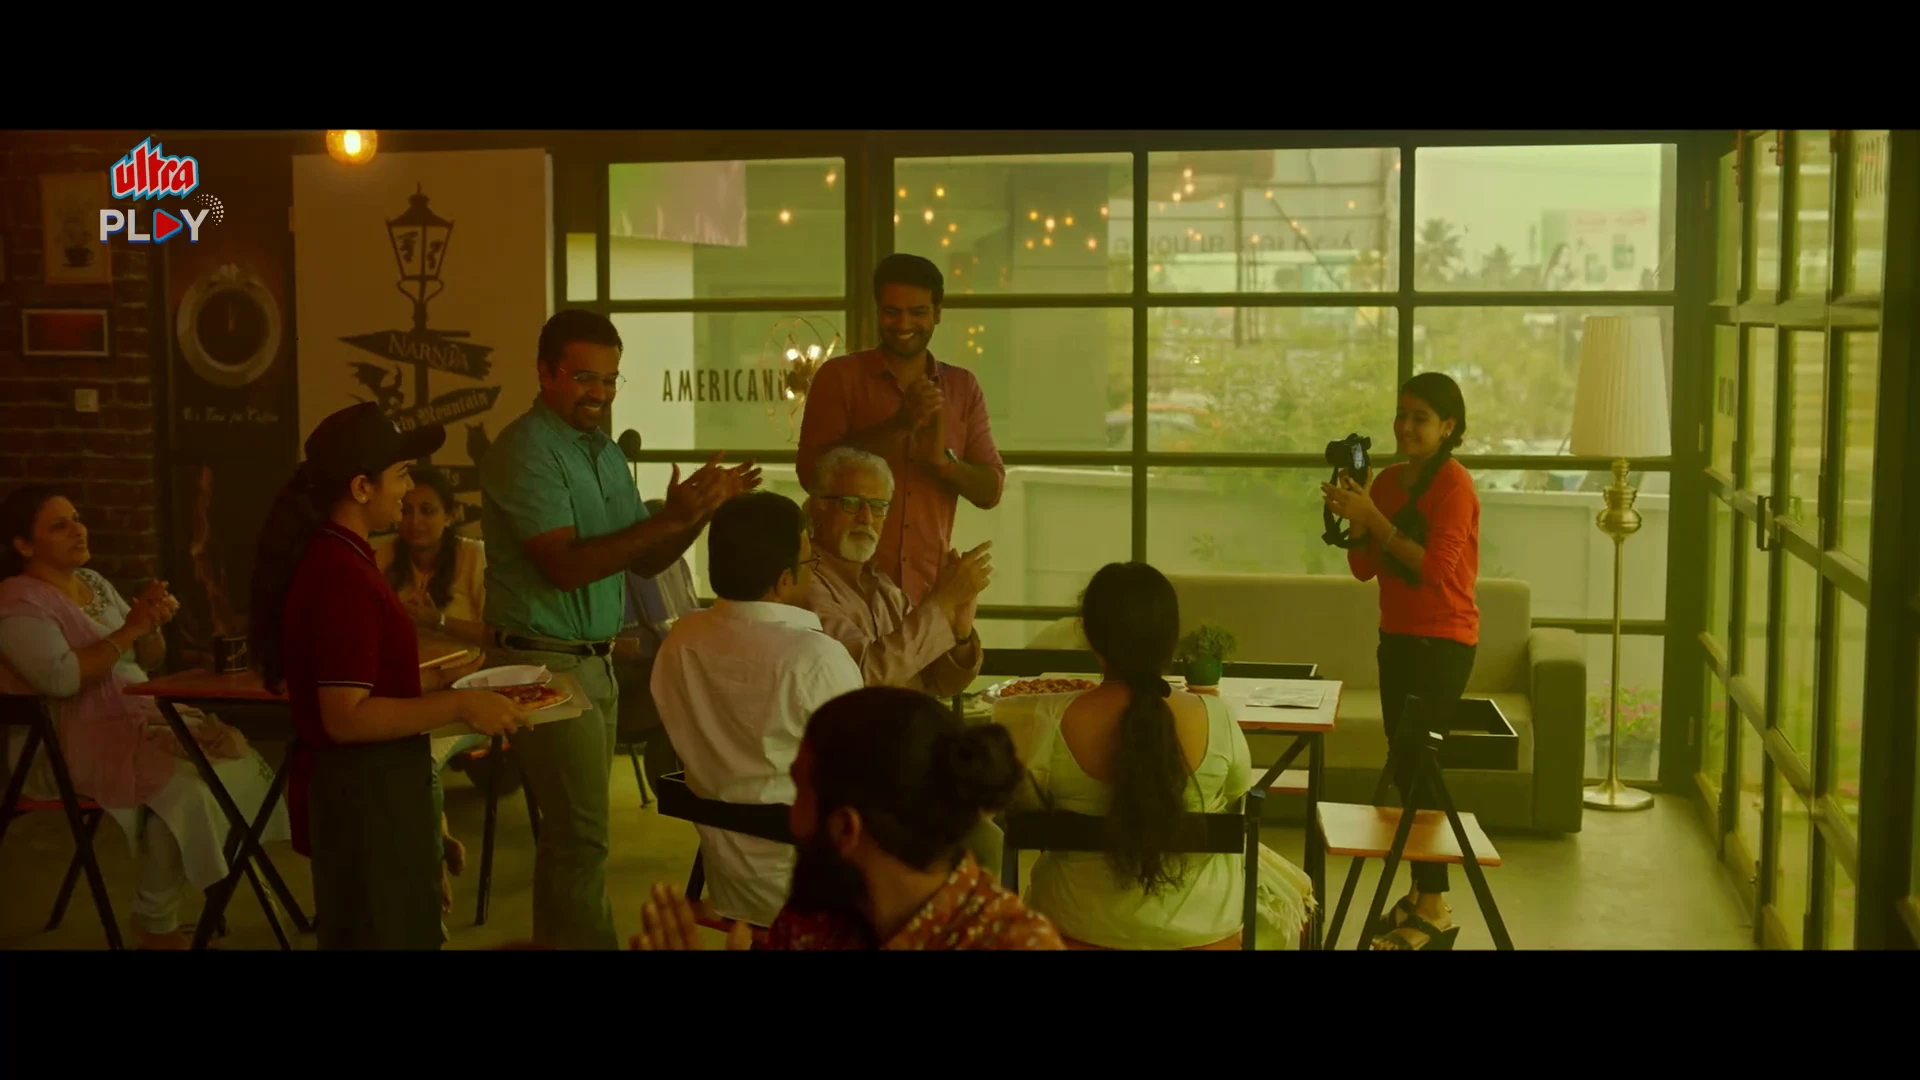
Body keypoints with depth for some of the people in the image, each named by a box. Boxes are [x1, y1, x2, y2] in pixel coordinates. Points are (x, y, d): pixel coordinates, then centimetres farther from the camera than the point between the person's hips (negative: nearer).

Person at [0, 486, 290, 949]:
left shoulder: (94, 583, 14)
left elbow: (149, 660, 16)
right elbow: (61, 677, -26)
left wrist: (152, 625, -6)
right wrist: (130, 628, -22)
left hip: (140, 718, 8)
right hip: (75, 742, -8)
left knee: (233, 756, -13)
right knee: (185, 782, -29)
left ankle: (216, 890, -2)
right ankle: (155, 923, -15)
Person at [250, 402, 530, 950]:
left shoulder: (330, 557, 10)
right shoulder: (342, 577, -23)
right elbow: (347, 716, -26)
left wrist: (437, 681, 13)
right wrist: (459, 705, -22)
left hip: (368, 785, 10)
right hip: (364, 793, -10)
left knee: (405, 929, 21)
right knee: (384, 936, 2)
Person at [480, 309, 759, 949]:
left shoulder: (605, 451, 11)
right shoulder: (525, 451, -15)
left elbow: (645, 560, 11)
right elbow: (565, 565, -23)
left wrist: (705, 508, -6)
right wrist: (669, 518, -26)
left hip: (595, 661, 8)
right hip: (545, 665, -8)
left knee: (568, 828, 14)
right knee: (583, 835, -6)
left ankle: (556, 940, 22)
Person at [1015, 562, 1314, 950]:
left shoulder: (1053, 721, -21)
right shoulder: (1214, 718, -20)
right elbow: (1237, 801, 0)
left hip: (1081, 926, 0)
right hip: (1200, 924, 0)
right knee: (1291, 892, 32)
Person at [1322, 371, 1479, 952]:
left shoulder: (1454, 483, -13)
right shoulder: (1387, 479, 9)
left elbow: (1436, 567, -22)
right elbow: (1364, 568, 9)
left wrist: (1373, 518, -22)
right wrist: (1352, 520, -9)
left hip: (1442, 642, -8)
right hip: (1397, 637, 8)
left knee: (1413, 766, -8)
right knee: (1406, 767, 10)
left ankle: (1435, 909, -1)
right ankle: (1420, 893, 20)